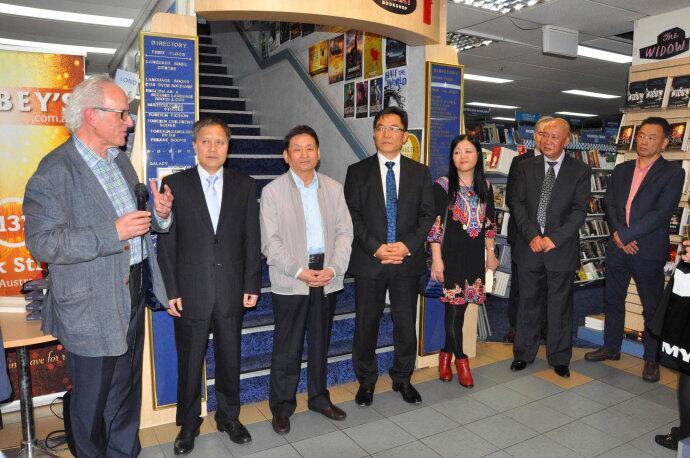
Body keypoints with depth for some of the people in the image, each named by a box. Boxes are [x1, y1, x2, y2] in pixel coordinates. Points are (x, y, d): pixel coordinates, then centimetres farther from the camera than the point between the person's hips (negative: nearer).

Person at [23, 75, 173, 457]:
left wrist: (159, 214, -4)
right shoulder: (54, 171, -16)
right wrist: (113, 233, -27)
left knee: (127, 390, 21)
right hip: (92, 304, -7)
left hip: (132, 294, 7)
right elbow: (42, 243, -21)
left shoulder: (120, 160, 10)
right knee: (92, 399, 12)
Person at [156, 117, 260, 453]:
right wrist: (170, 290, -6)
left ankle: (229, 417, 35)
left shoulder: (244, 186, 4)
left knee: (230, 359, 15)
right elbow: (166, 242, -2)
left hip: (232, 292, 2)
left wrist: (252, 285, -1)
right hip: (191, 293, -1)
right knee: (189, 363, 12)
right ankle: (188, 424, 32)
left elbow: (252, 239, 3)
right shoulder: (175, 184, 0)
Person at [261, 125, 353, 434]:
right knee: (287, 347, 5)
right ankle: (281, 407, 22)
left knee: (320, 342, 16)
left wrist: (334, 268, -9)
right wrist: (299, 271, -15)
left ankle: (319, 398, 33)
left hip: (327, 277, 3)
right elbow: (270, 241, -7)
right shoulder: (273, 191, -2)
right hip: (290, 279, -3)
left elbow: (345, 231, 5)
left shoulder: (333, 188, 8)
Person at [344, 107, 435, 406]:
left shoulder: (420, 172, 8)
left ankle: (403, 379, 30)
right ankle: (366, 381, 26)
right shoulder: (357, 171, 4)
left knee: (406, 324, 10)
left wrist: (407, 245, -12)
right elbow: (353, 216, -2)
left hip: (408, 260, 1)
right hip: (369, 261, -1)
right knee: (366, 324, 8)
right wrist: (376, 247, -14)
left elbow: (427, 214, 2)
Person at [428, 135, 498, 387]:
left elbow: (489, 223, 15)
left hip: (474, 255, 4)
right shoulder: (443, 185, -5)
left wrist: (490, 253, 13)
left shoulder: (485, 187, 8)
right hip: (451, 254, -4)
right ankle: (460, 359, 14)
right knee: (455, 306, -3)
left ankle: (446, 353, 25)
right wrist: (436, 259, -12)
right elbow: (435, 224, -8)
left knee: (460, 306, 8)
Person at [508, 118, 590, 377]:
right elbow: (517, 203, 0)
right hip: (529, 246, 1)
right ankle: (524, 353, 26)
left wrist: (554, 238, -15)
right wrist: (532, 236, -12)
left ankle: (559, 359, 24)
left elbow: (579, 210, -5)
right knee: (528, 302, 11)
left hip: (562, 248, -1)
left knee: (560, 305, 9)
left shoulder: (580, 170, 1)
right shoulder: (526, 167, 5)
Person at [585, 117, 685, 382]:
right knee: (613, 300, 15)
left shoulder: (672, 173, -5)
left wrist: (625, 235, -18)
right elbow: (609, 205, 5)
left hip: (649, 251, -5)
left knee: (652, 308, 6)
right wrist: (618, 235, -11)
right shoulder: (621, 170, 10)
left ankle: (651, 359, 21)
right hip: (617, 248, 5)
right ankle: (611, 347, 31)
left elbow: (662, 212, -16)